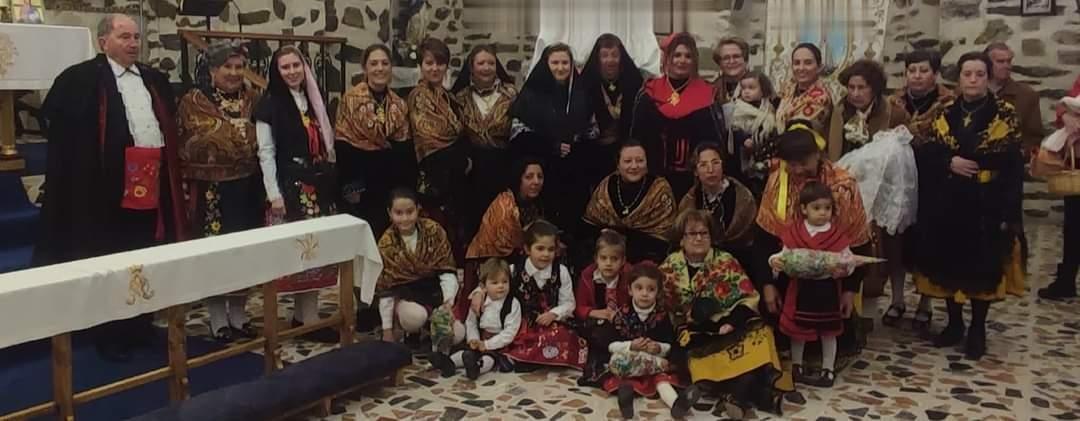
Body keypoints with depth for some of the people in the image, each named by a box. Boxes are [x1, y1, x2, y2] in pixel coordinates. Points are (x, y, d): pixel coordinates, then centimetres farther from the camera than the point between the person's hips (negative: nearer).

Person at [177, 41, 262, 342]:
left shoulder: (253, 100, 6)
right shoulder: (193, 102, -5)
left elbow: (265, 143, 11)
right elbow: (181, 149, -5)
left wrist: (267, 188, 7)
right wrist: (185, 190, -10)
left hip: (247, 189, 4)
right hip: (210, 190, -3)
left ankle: (239, 315, 23)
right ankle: (218, 320, 16)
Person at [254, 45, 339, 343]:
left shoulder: (313, 100, 14)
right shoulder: (269, 104, -4)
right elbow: (266, 153, -8)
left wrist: (331, 181, 12)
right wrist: (273, 194, -13)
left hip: (319, 184, 6)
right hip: (290, 185, -6)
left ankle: (301, 315, 16)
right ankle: (310, 320, -1)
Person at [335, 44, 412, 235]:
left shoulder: (398, 104, 8)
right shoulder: (351, 99, -5)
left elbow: (406, 148, 8)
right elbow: (342, 146, -9)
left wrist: (409, 190, 1)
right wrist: (350, 187, -15)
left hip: (391, 181, 4)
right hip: (361, 175, -4)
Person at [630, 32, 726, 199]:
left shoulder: (706, 94, 2)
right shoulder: (649, 92, 6)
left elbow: (715, 138, 1)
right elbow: (637, 135, 6)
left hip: (693, 177, -1)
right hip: (654, 175, 1)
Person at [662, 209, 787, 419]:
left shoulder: (726, 262, 4)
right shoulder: (669, 268, 6)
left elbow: (749, 297, -2)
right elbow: (662, 307, 5)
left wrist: (731, 323, -18)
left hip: (728, 326, 0)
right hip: (693, 333, 0)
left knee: (759, 334, -29)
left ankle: (740, 395, -36)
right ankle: (745, 390, -31)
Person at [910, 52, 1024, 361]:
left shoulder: (1005, 114, -3)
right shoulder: (945, 113, 6)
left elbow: (1014, 165, -7)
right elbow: (927, 154, 2)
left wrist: (1009, 210, -14)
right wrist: (950, 162, -18)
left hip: (987, 205, -3)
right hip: (947, 203, 3)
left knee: (983, 267, 3)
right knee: (949, 263, 8)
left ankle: (978, 329, 18)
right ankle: (954, 323, 24)